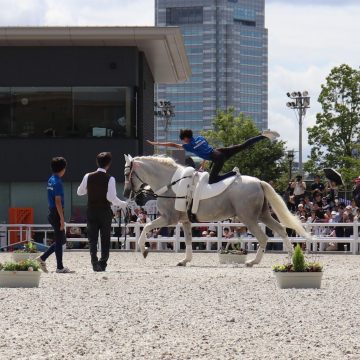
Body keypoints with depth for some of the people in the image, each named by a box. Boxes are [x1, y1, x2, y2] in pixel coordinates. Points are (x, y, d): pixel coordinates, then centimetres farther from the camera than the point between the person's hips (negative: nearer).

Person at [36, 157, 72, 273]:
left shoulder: (51, 180, 12)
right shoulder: (57, 182, -17)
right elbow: (58, 201, -20)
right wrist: (62, 218, -19)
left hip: (52, 213, 9)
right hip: (56, 214, -9)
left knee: (61, 240, 15)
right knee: (59, 241, -2)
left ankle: (43, 258, 14)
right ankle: (60, 267, 3)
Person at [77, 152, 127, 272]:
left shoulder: (88, 177, -2)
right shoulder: (109, 179, -12)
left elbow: (79, 192, 8)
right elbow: (111, 197, -19)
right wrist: (122, 204, -3)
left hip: (91, 211, 2)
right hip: (105, 212, -2)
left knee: (92, 238, 4)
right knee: (105, 238, 11)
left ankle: (94, 261, -14)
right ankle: (103, 263, 12)